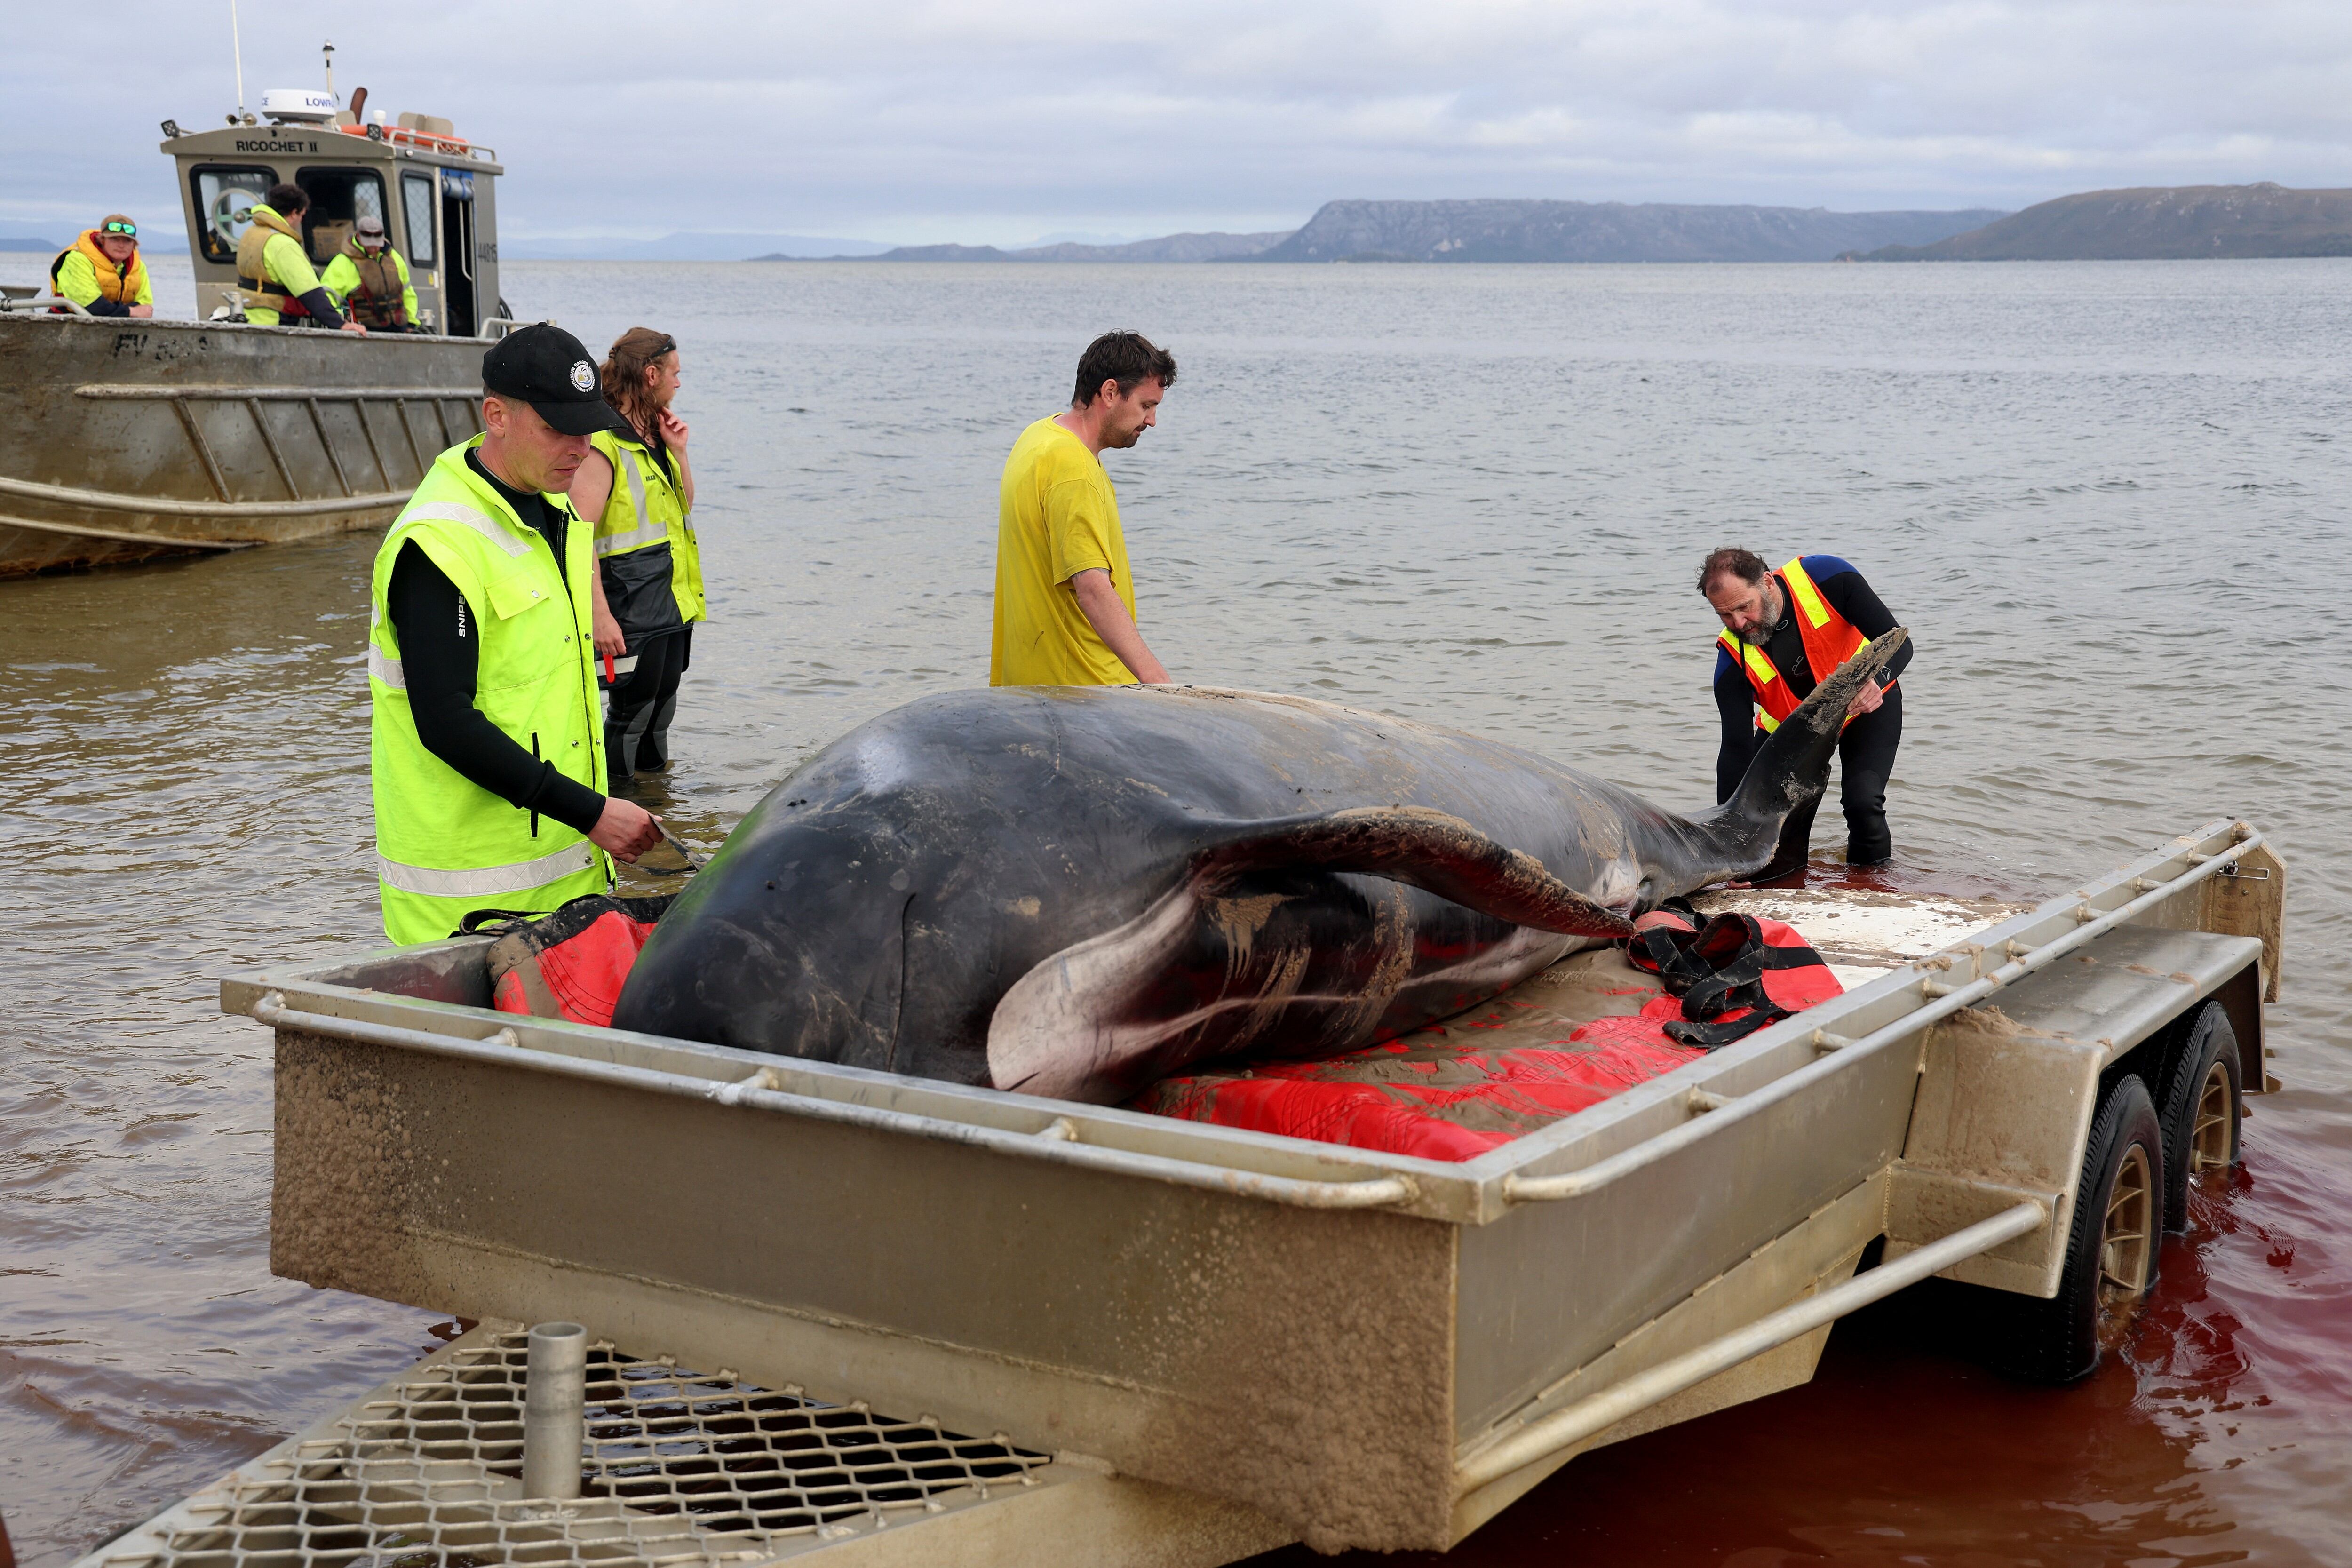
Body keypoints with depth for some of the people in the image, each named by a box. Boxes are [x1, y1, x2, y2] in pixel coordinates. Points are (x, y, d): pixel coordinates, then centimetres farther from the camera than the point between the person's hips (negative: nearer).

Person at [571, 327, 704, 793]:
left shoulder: (655, 437, 13)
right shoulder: (603, 443, -16)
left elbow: (685, 507, 24)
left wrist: (678, 453, 8)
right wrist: (600, 614, -26)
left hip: (673, 602, 9)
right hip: (633, 610, -9)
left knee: (662, 703, 17)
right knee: (631, 711, -5)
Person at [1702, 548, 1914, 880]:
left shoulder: (1826, 578, -31)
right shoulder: (1734, 656, -27)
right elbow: (1736, 748, -27)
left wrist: (1876, 679, -50)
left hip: (1866, 707, -1)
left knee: (1863, 801, -23)